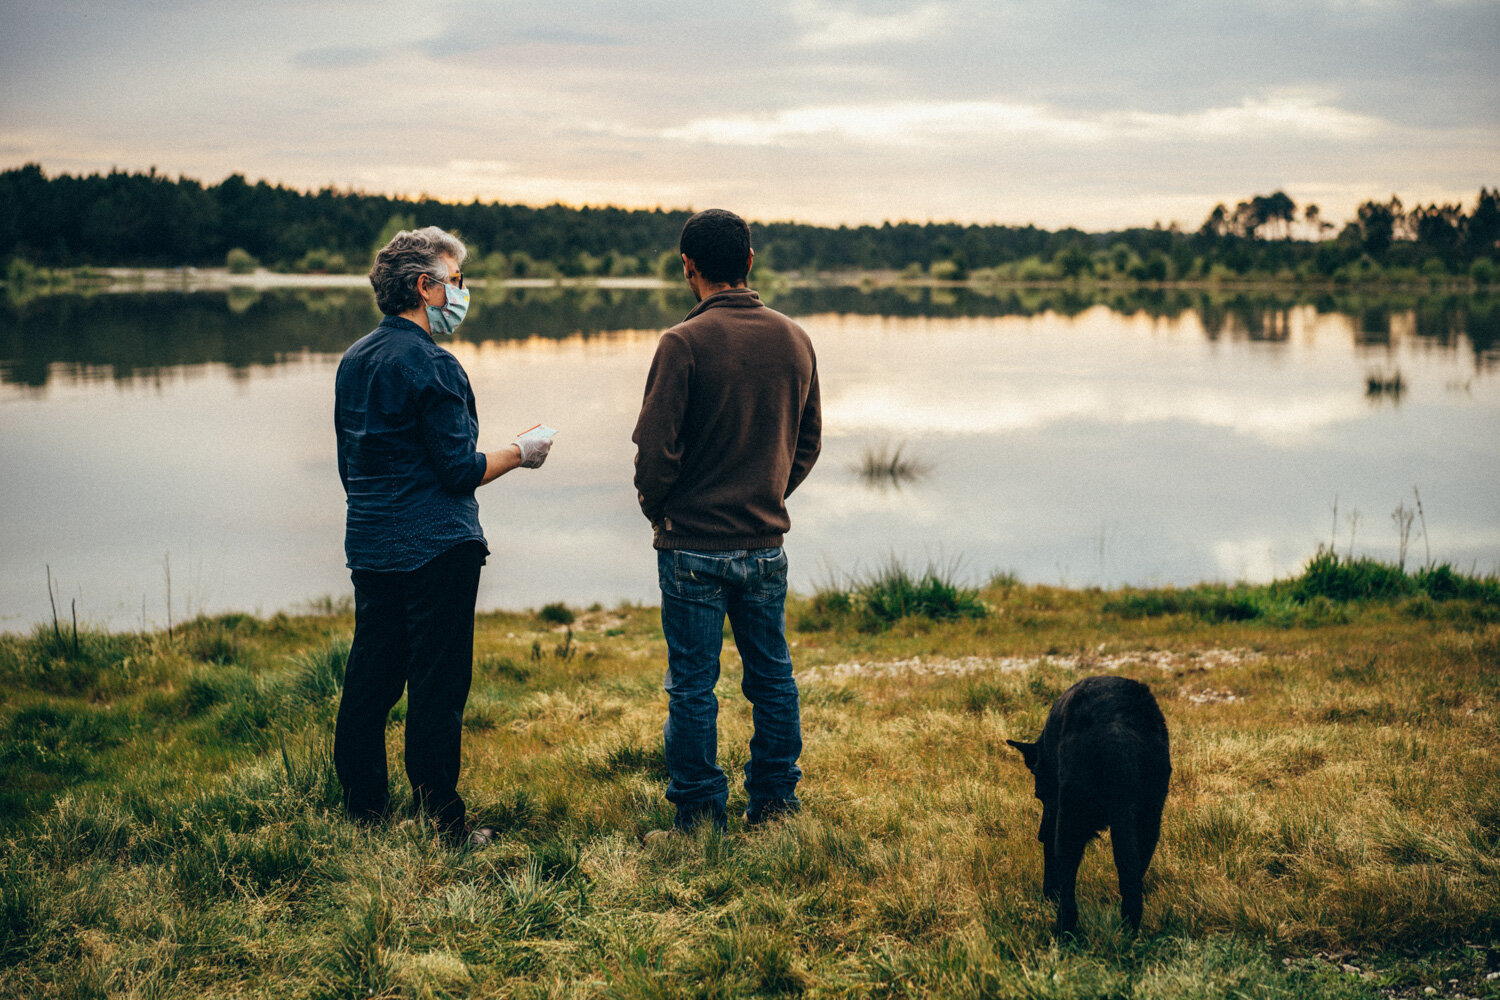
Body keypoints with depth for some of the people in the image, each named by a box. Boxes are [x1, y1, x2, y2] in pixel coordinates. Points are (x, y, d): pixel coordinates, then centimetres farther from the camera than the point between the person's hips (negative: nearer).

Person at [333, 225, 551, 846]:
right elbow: (459, 470, -16)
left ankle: (363, 809, 21)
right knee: (437, 687, -2)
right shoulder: (430, 364, -15)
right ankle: (443, 824, 3)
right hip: (435, 549, -8)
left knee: (369, 682, 13)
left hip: (369, 545, 8)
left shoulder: (354, 359, 11)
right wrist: (519, 455, -1)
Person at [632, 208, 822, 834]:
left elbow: (654, 448, -16)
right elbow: (808, 440, 11)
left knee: (693, 687, 6)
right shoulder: (794, 340, 2)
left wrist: (658, 512, 2)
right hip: (766, 542, 5)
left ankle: (700, 811, 13)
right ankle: (775, 801, 24)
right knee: (772, 677, 16)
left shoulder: (684, 344, -15)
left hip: (693, 546, -5)